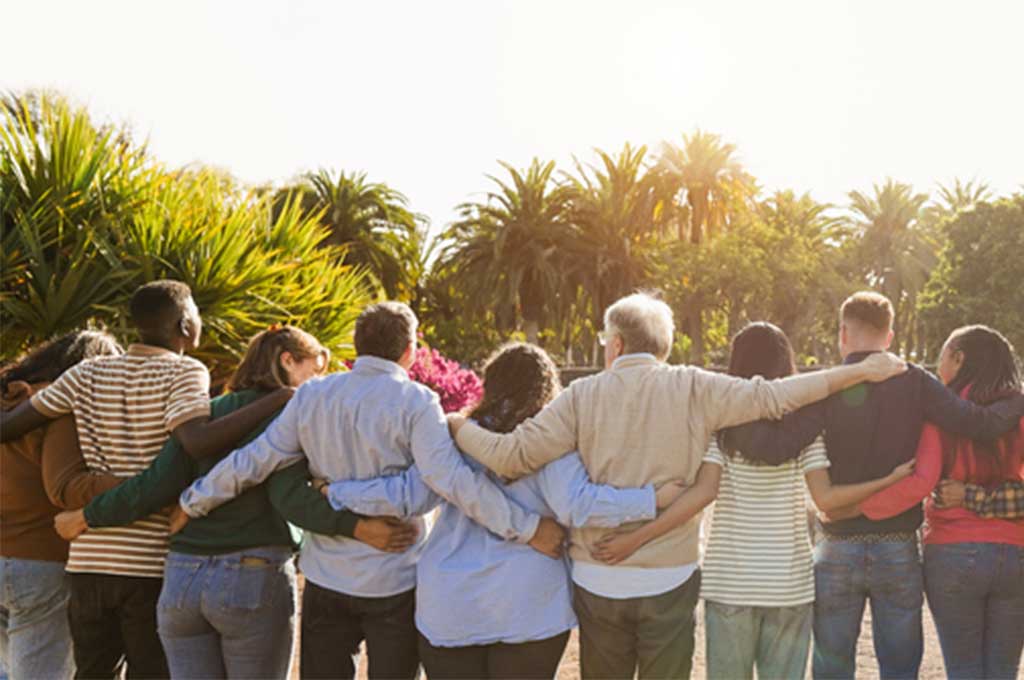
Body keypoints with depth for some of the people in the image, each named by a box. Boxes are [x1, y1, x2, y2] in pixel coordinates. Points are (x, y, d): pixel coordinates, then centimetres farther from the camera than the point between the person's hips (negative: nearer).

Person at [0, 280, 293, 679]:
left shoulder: (89, 374, 7)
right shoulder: (184, 373, -7)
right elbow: (198, 442, -26)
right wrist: (279, 399, -23)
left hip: (89, 557, 4)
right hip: (155, 561, -4)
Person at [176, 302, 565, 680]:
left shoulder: (312, 396, 0)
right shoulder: (415, 402, -13)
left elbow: (252, 462, 1)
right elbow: (450, 478, -24)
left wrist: (192, 502, 15)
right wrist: (527, 527, -23)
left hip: (325, 579, 4)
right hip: (395, 581, -4)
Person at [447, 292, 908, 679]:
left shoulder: (583, 395, -4)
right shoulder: (694, 389, -5)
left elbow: (512, 456, -9)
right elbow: (771, 398, -6)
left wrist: (457, 427, 9)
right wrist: (863, 371, 1)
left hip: (598, 583, 1)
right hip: (669, 581, 0)